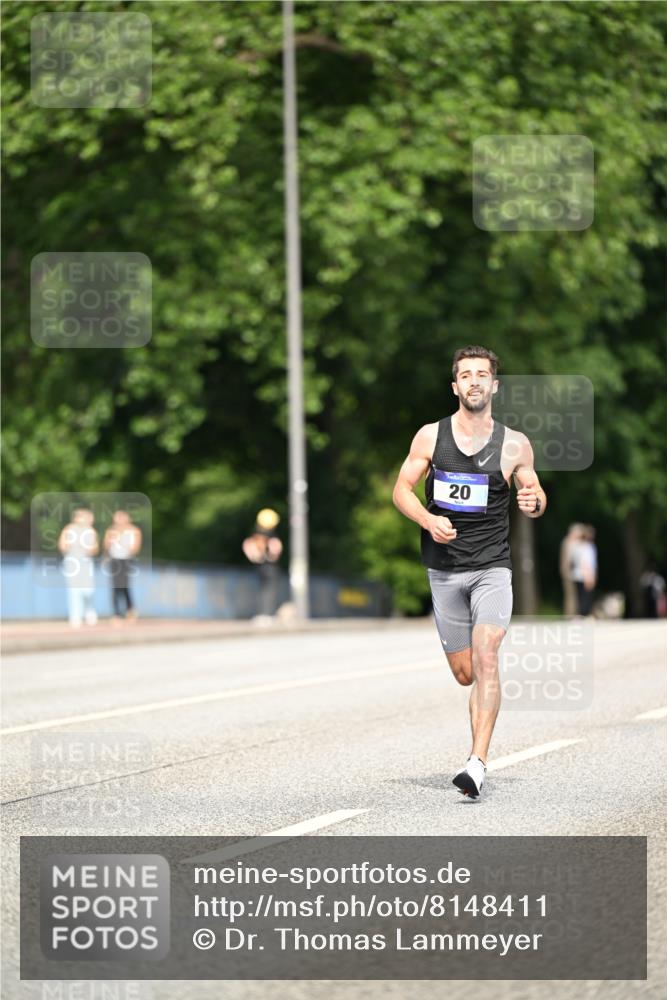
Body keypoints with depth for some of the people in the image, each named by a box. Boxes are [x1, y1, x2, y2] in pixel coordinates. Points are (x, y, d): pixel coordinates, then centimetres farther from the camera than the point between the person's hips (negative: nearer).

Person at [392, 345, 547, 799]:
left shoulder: (515, 444, -1)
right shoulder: (430, 436, 0)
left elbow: (536, 495, 10)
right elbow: (402, 489, 6)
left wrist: (534, 502, -15)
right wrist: (429, 520, -14)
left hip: (492, 566, -2)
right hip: (444, 569, 2)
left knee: (485, 658, -21)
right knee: (465, 673, 8)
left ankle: (478, 763, -27)